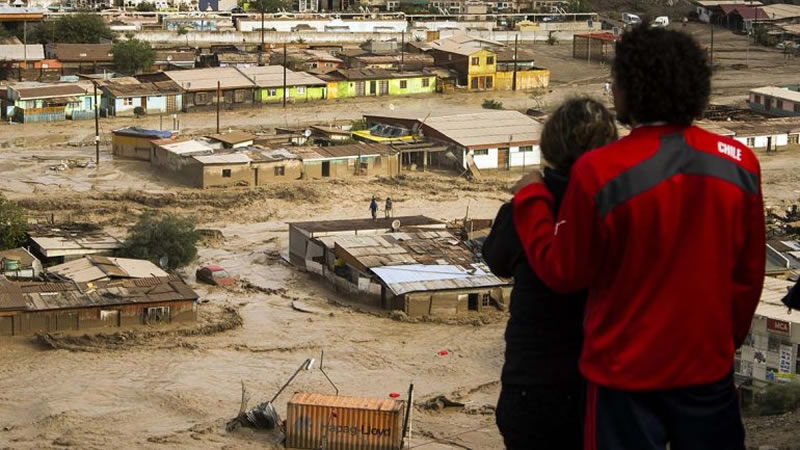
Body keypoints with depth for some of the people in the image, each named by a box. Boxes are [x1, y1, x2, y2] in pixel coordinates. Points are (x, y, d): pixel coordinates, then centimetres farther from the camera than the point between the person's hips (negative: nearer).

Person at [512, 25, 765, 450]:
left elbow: (563, 271, -8)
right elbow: (749, 271, 4)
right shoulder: (738, 163, -6)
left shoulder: (600, 171, -19)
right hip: (708, 363, 3)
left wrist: (530, 200, 6)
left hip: (628, 368, -3)